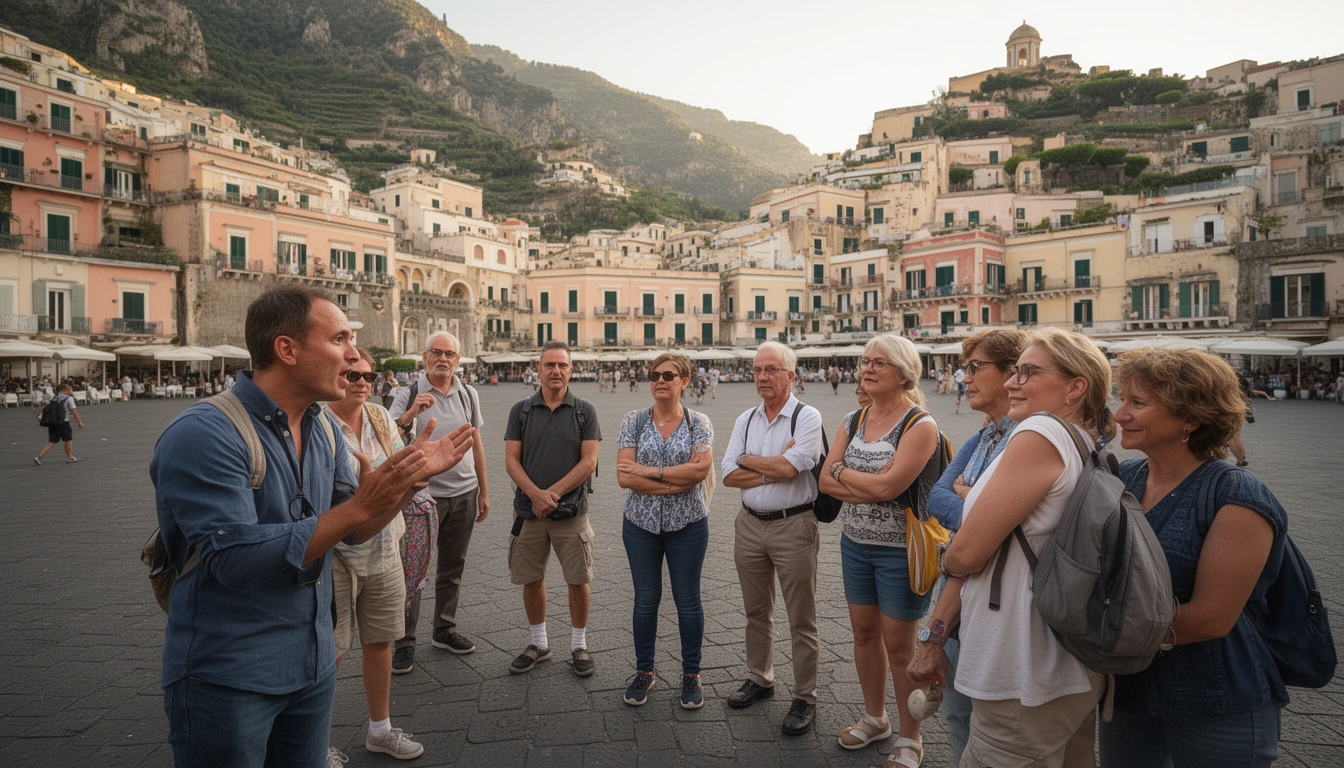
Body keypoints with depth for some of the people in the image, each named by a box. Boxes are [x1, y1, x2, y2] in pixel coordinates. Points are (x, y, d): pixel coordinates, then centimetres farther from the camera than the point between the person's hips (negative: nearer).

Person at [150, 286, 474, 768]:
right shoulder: (203, 434, -20)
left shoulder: (324, 430, 4)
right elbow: (235, 558, -27)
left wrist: (414, 477, -7)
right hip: (225, 680, -6)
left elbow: (354, 532, 8)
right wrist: (359, 506, -28)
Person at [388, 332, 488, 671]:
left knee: (452, 567, 14)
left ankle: (444, 630, 29)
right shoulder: (409, 394, -5)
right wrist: (411, 413, -29)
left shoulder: (468, 395, 7)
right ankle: (404, 642, 14)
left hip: (464, 494, 4)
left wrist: (484, 489, 14)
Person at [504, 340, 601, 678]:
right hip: (528, 510, 2)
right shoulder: (521, 410, 4)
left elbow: (589, 461, -7)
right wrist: (536, 494, -16)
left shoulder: (584, 410, -1)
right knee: (531, 580, 12)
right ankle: (539, 644, 31)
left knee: (579, 581, 4)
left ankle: (579, 645, 23)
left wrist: (553, 493, -14)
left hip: (571, 511, -2)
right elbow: (511, 459, -1)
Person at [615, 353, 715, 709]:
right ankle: (643, 672, 29)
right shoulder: (634, 421, -1)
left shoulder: (699, 423, -1)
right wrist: (677, 483, -17)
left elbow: (701, 467, -18)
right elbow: (624, 476, -11)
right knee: (646, 599, 12)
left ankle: (691, 675, 25)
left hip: (687, 524, -1)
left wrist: (650, 471, -18)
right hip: (641, 523, 1)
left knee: (688, 599, 9)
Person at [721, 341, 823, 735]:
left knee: (801, 620, 5)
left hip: (793, 526, -5)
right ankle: (760, 679, 37)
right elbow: (729, 476, -1)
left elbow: (790, 468, -23)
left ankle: (805, 699, 19)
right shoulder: (745, 420, 8)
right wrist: (774, 468, -14)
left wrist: (749, 459, -8)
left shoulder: (807, 417, -9)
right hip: (750, 525, 6)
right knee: (756, 612, 19)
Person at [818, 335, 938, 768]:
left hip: (899, 550, -6)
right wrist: (872, 488, -17)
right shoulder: (853, 421, 4)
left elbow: (889, 485, -26)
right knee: (864, 633, 17)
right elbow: (825, 481, -2)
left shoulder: (920, 424, -15)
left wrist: (843, 471, -11)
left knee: (899, 646, 6)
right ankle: (874, 718, 38)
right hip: (855, 543, 6)